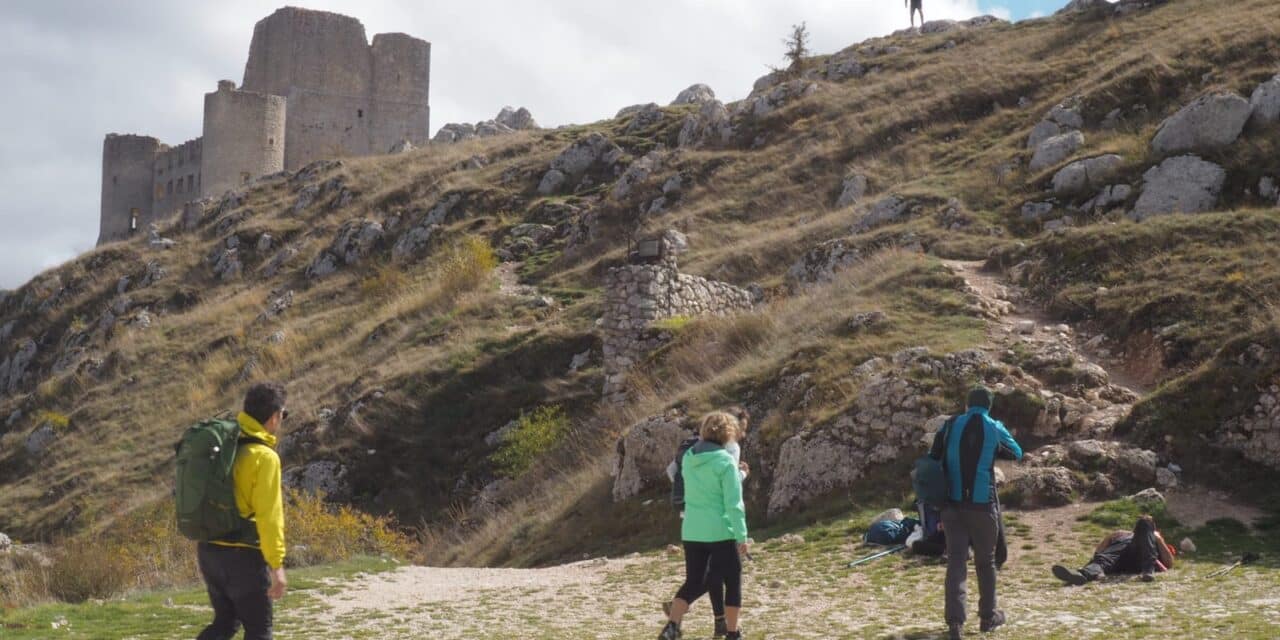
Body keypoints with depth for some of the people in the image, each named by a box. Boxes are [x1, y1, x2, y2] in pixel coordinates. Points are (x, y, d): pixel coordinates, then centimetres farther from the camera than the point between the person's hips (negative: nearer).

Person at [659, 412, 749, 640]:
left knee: (693, 582, 13)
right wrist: (742, 535, -10)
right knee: (733, 582, 11)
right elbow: (733, 503, -15)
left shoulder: (688, 458, 5)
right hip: (721, 532, -5)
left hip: (692, 532, 5)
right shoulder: (725, 461, -13)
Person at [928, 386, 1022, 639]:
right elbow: (1017, 453, 16)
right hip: (983, 505, -1)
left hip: (953, 504, 1)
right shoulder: (994, 428, -2)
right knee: (986, 562, 14)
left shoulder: (949, 427, 1)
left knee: (956, 561, -2)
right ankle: (988, 616, 22)